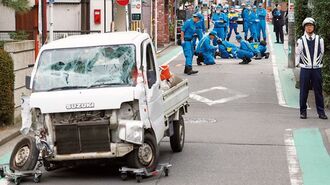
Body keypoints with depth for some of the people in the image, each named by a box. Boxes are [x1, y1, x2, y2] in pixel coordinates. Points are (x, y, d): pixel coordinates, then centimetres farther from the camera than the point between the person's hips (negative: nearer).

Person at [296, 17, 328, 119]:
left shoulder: (320, 40, 4)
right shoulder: (301, 40, 1)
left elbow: (322, 53, 13)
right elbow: (298, 53, 9)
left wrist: (319, 64, 13)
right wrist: (297, 64, 8)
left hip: (317, 69, 1)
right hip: (305, 69, -1)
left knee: (318, 91, 3)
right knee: (304, 91, 3)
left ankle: (321, 112, 9)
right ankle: (303, 111, 13)